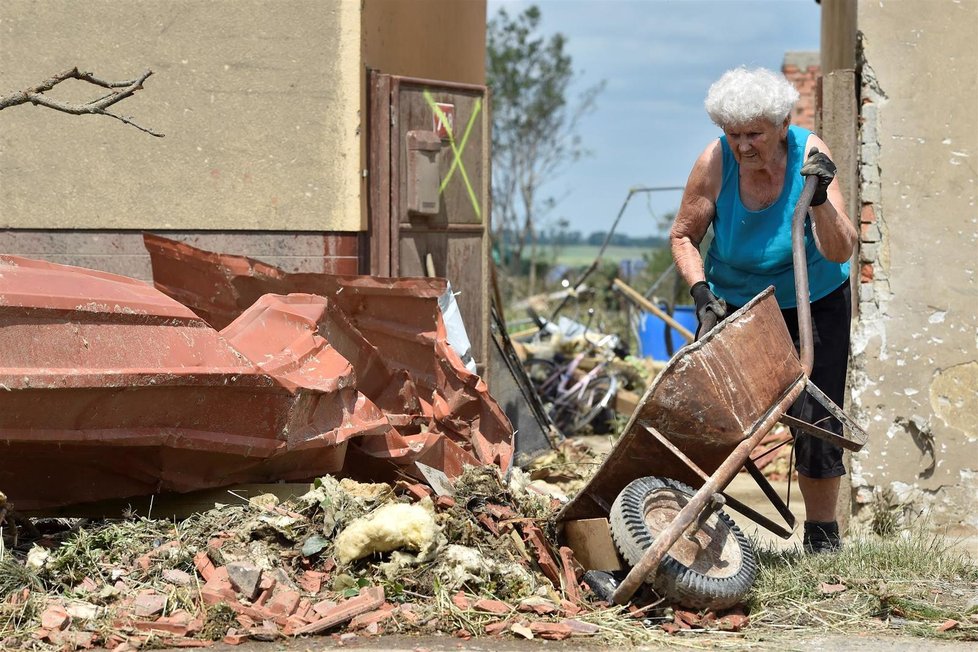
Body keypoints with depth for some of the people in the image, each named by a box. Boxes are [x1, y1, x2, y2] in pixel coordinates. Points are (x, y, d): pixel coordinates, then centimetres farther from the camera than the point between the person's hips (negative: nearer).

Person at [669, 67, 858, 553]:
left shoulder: (810, 155, -23)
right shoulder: (715, 162, -22)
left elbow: (839, 252, -28)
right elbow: (683, 236, -6)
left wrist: (820, 199, -45)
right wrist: (701, 293, -20)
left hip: (814, 305, -1)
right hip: (735, 303, 1)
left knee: (815, 418, -5)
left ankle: (822, 533, 10)